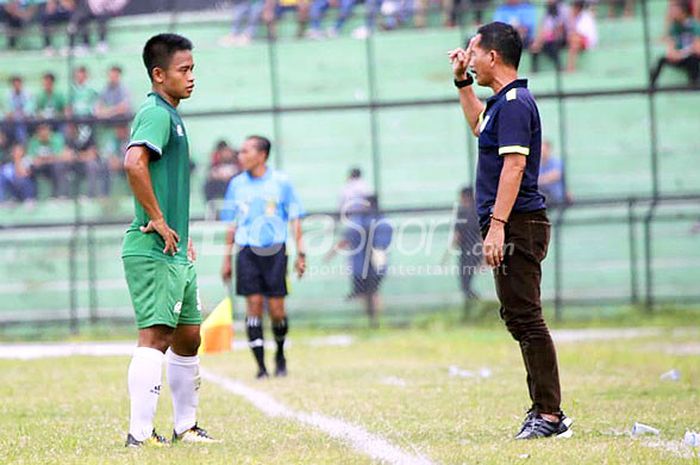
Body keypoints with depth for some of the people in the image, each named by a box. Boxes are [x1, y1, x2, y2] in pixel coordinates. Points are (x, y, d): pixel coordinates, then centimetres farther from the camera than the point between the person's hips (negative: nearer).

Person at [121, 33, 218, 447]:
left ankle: (186, 425, 26)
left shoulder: (170, 116, 19)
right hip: (153, 252, -10)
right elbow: (134, 163, -31)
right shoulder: (157, 113, -13)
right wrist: (159, 221, -24)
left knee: (188, 336, 16)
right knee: (156, 335, -13)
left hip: (175, 252, 10)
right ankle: (141, 432, -15)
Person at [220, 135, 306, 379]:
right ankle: (261, 366, -4)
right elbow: (232, 224, 15)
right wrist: (226, 259, 13)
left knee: (276, 309, -3)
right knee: (253, 306, -7)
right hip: (247, 251, 2)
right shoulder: (237, 184, 9)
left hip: (274, 250, -2)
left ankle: (280, 354, 23)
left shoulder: (281, 182, 1)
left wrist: (300, 254, -2)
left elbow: (295, 220, 5)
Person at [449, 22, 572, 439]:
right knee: (519, 317, 13)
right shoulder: (503, 101, 18)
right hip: (514, 228, 11)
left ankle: (550, 416, -14)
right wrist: (462, 82, 35)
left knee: (525, 318, -12)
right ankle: (544, 410, 18)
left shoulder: (514, 103, -13)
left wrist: (497, 225, -27)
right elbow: (479, 125, 42)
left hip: (519, 226, -11)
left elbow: (514, 166, -22)